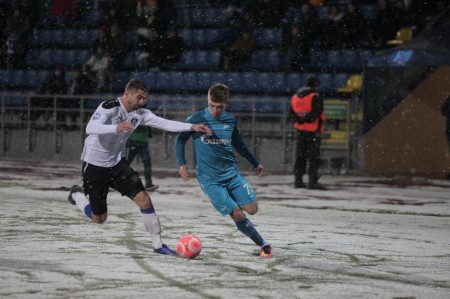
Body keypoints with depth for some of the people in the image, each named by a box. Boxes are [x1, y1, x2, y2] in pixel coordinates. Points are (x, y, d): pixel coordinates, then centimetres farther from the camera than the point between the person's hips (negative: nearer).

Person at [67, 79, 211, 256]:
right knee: (99, 218, 6)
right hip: (94, 164, -6)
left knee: (144, 200, -9)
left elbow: (165, 123, -10)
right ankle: (77, 194, 35)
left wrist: (192, 127, -23)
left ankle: (158, 245, 0)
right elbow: (90, 128, -39)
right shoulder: (109, 108, -24)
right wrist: (116, 128, -56)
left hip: (116, 163, 6)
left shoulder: (140, 113, -4)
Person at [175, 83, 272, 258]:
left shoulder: (230, 120, 4)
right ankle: (263, 244, 4)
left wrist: (255, 163, 30)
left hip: (232, 173, 4)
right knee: (237, 215, -13)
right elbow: (180, 140, 6)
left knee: (252, 209, -8)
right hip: (210, 179, -4)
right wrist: (182, 164, -7)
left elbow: (238, 143, 22)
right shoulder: (196, 120, -7)